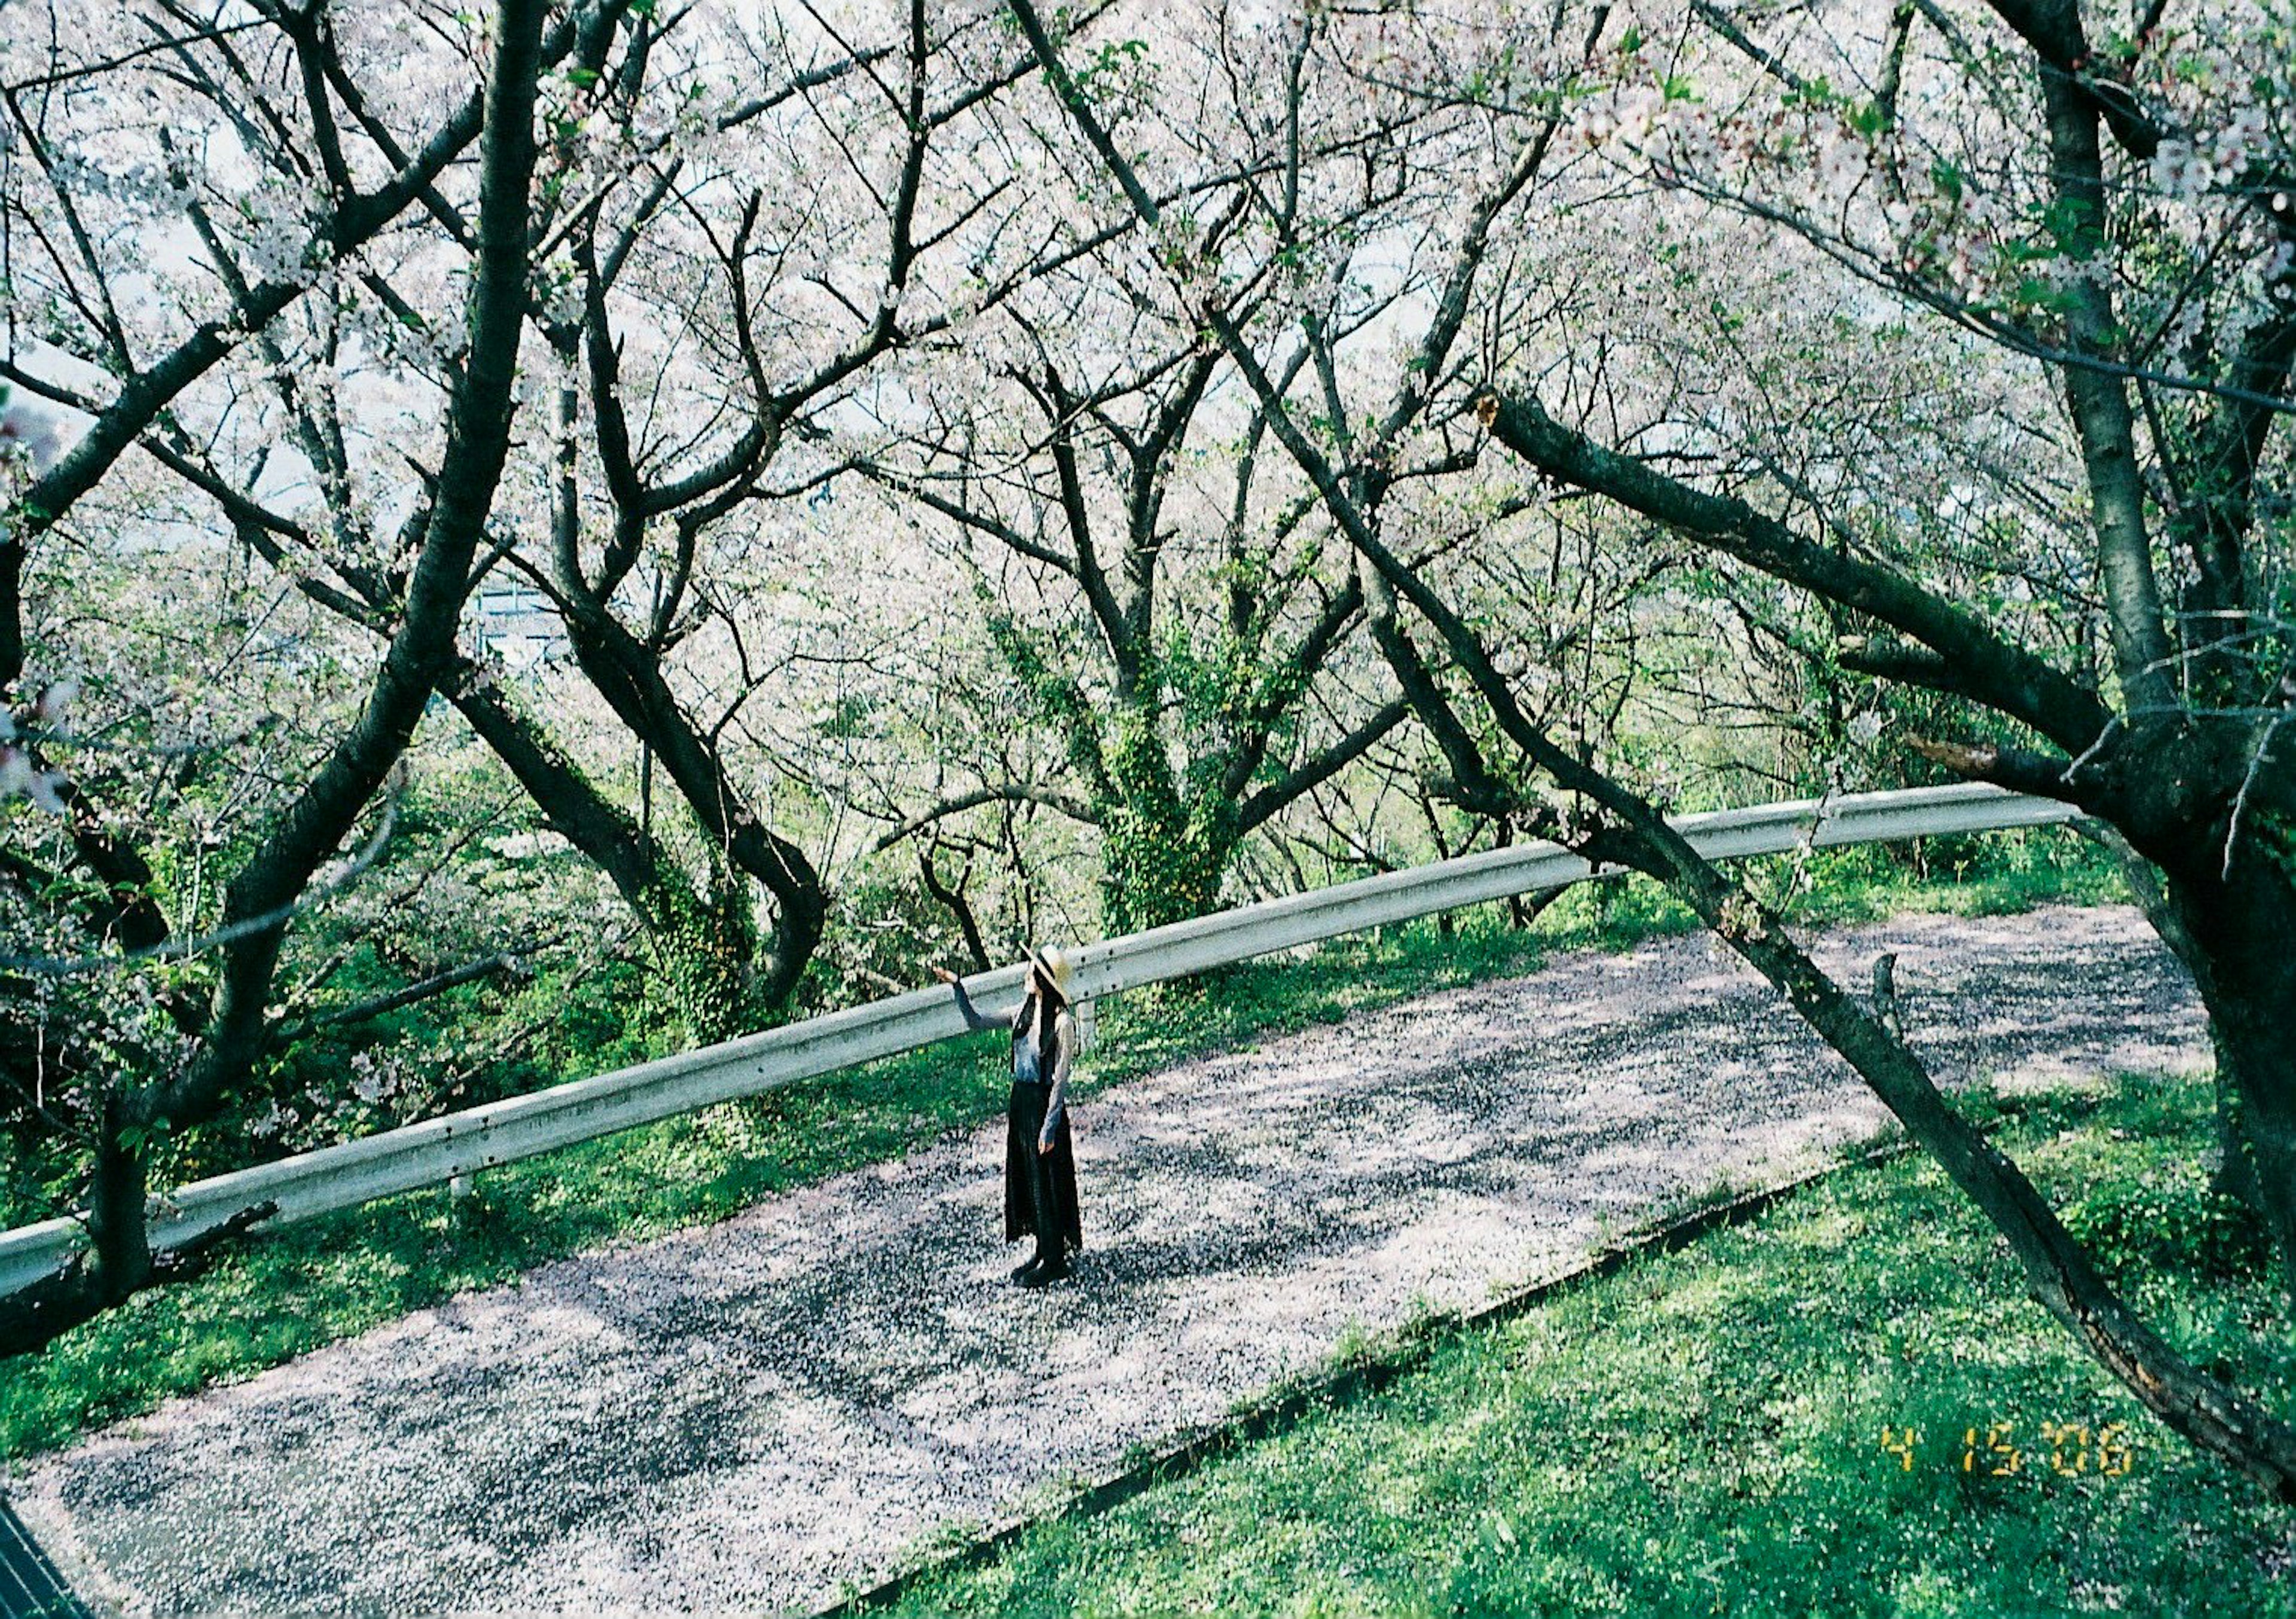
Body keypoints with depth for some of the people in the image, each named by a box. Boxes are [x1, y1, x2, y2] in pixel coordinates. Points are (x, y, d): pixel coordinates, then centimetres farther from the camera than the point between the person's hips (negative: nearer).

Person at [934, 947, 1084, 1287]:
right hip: (1021, 1100, 8)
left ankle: (1055, 1261, 16)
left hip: (1045, 1103, -8)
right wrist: (958, 987, 6)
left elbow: (1061, 1079, -17)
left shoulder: (1062, 1021, -17)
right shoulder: (1026, 1012, 5)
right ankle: (1043, 1252, 29)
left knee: (1047, 1183, 2)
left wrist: (1050, 1127, -18)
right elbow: (977, 1021, 16)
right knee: (1027, 1179, 15)